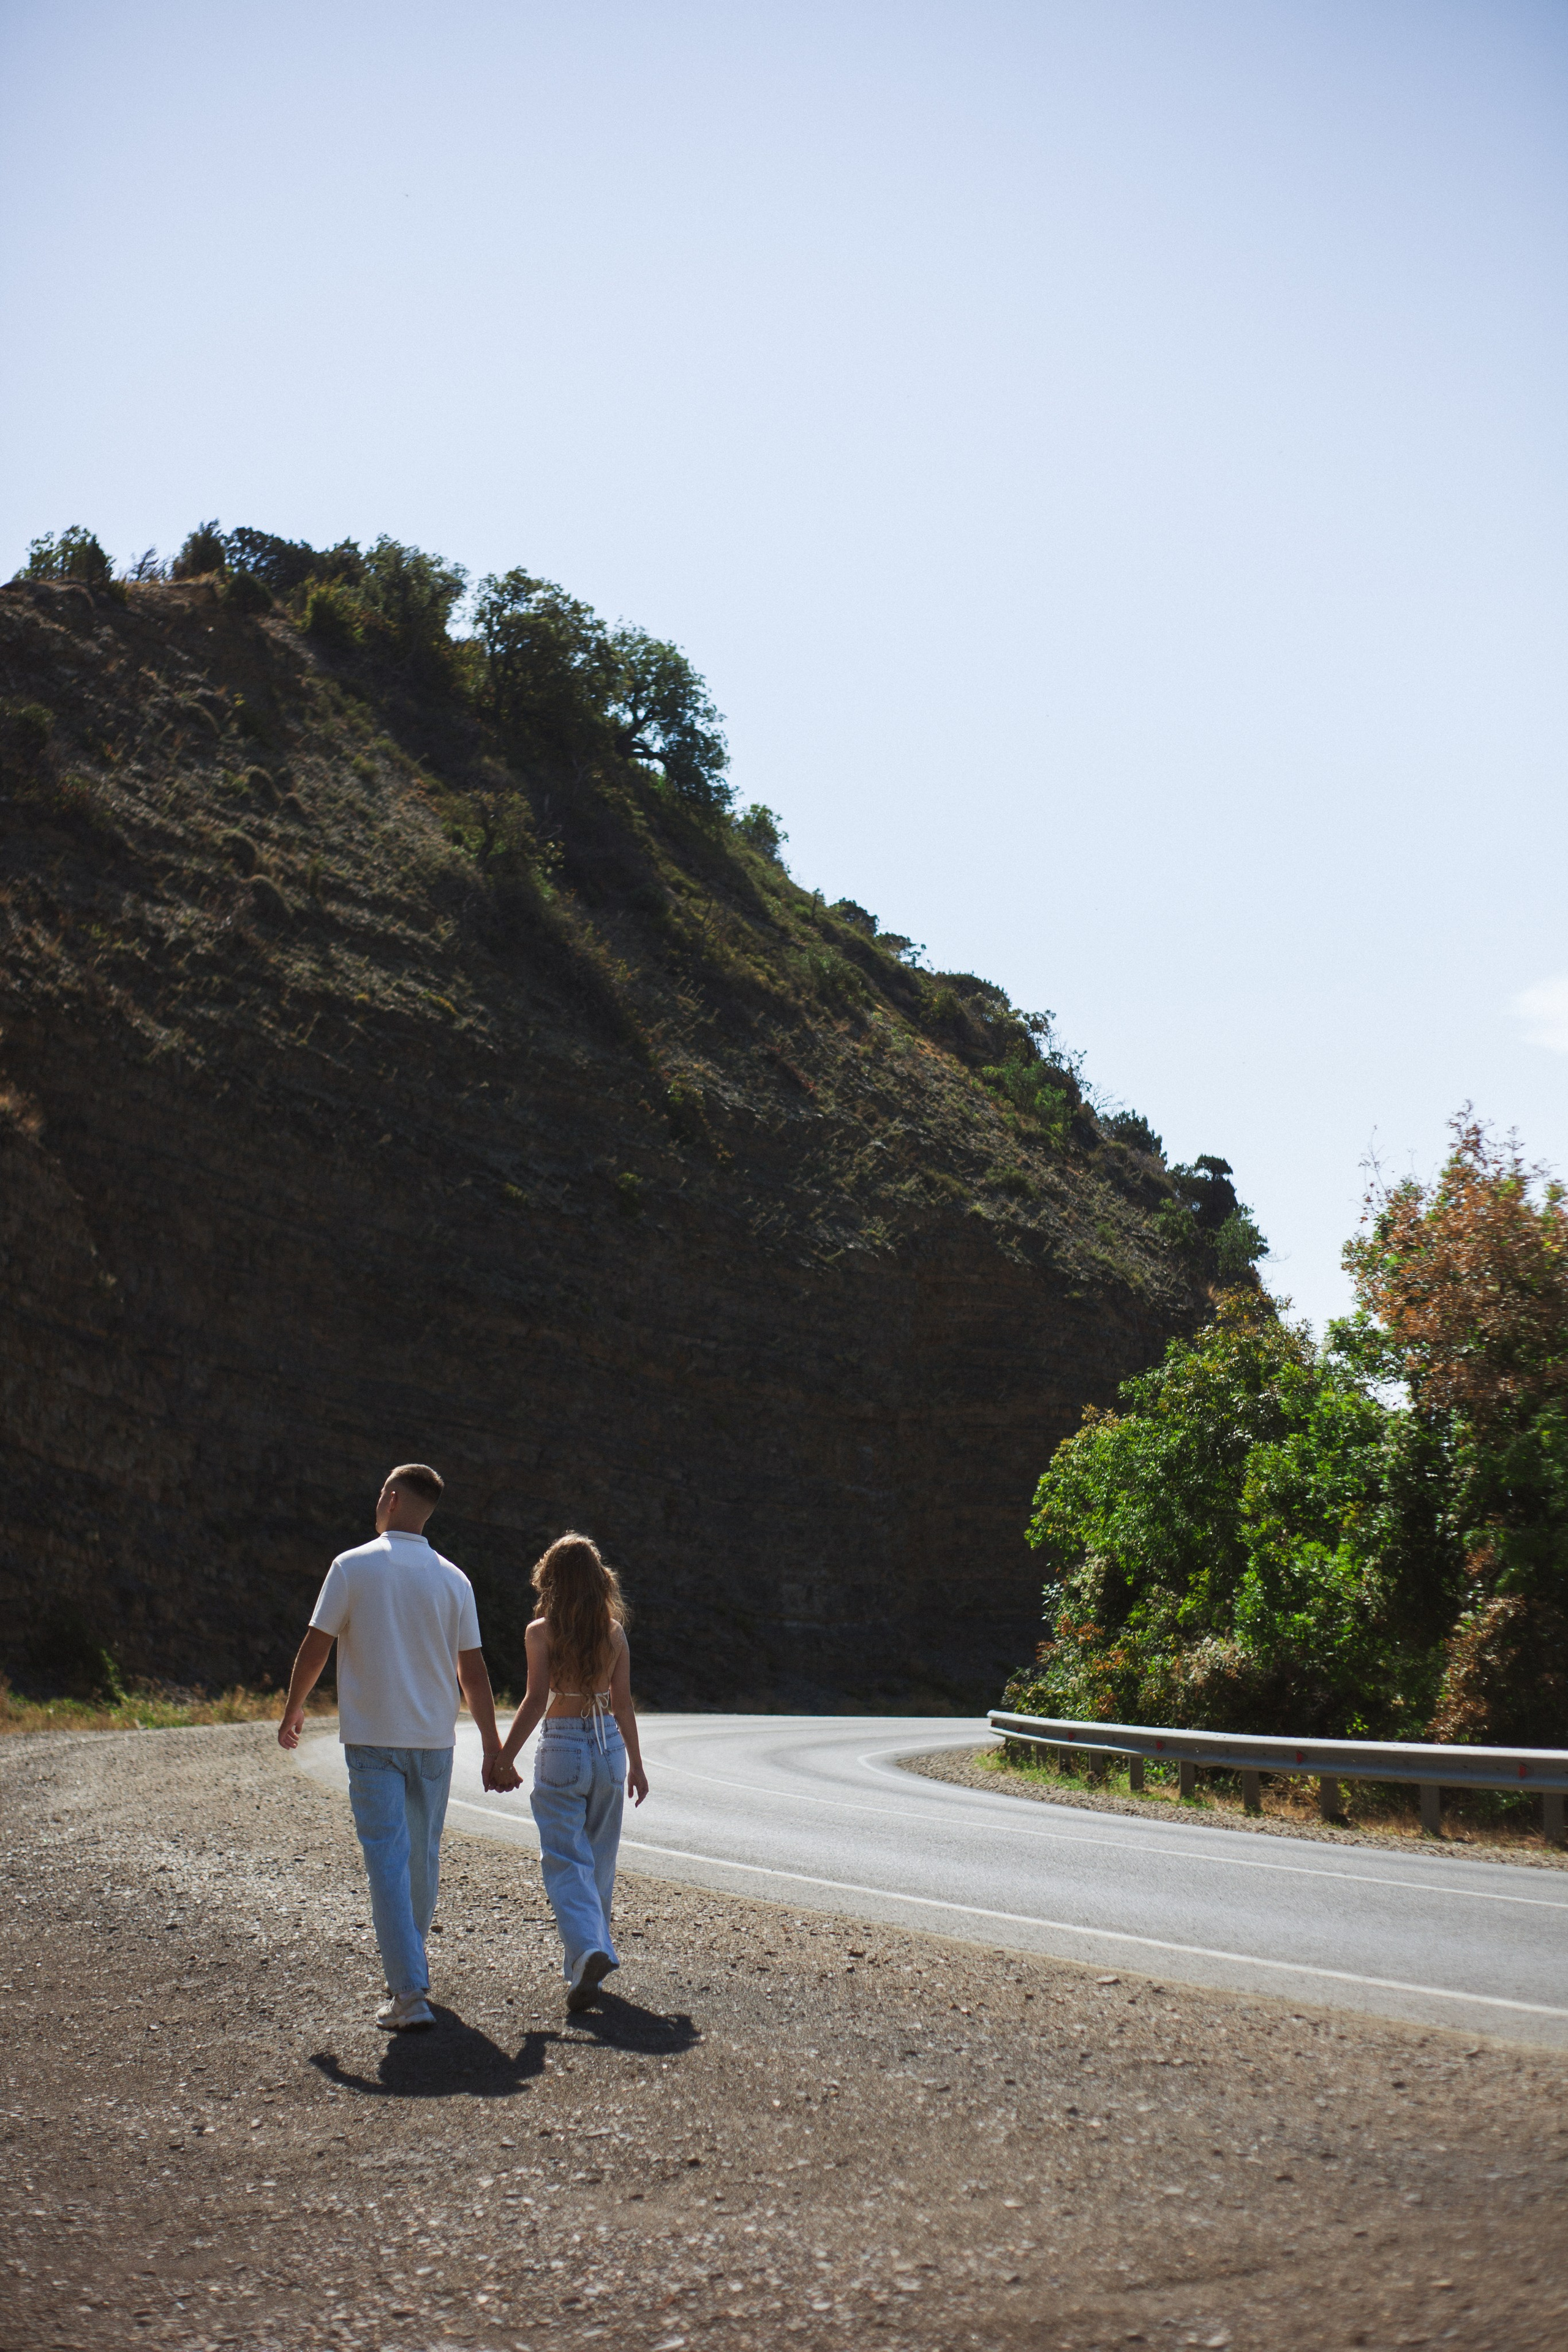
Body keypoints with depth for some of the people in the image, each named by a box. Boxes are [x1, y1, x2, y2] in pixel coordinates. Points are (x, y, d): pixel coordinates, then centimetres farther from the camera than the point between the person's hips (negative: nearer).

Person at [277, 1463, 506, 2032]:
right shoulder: (452, 1579, 0)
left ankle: (409, 1993, -11)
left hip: (371, 1738, -3)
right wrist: (493, 1746, 9)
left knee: (388, 1858, -4)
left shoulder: (352, 1567, -7)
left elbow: (315, 1646, -4)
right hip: (434, 1738, 3)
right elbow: (473, 1669, 1)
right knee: (423, 1856, 17)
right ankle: (410, 1971, 32)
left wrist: (292, 1709, 12)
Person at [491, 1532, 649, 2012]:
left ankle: (589, 1949, -23)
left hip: (562, 1748, -4)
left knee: (566, 1860, -2)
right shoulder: (614, 1631, 3)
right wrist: (636, 1763, 13)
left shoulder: (541, 1632, -8)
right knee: (599, 1860, 15)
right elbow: (623, 1704, 5)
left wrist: (504, 1758, -8)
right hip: (609, 1745, 4)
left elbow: (536, 1701, -14)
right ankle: (585, 1960, 24)